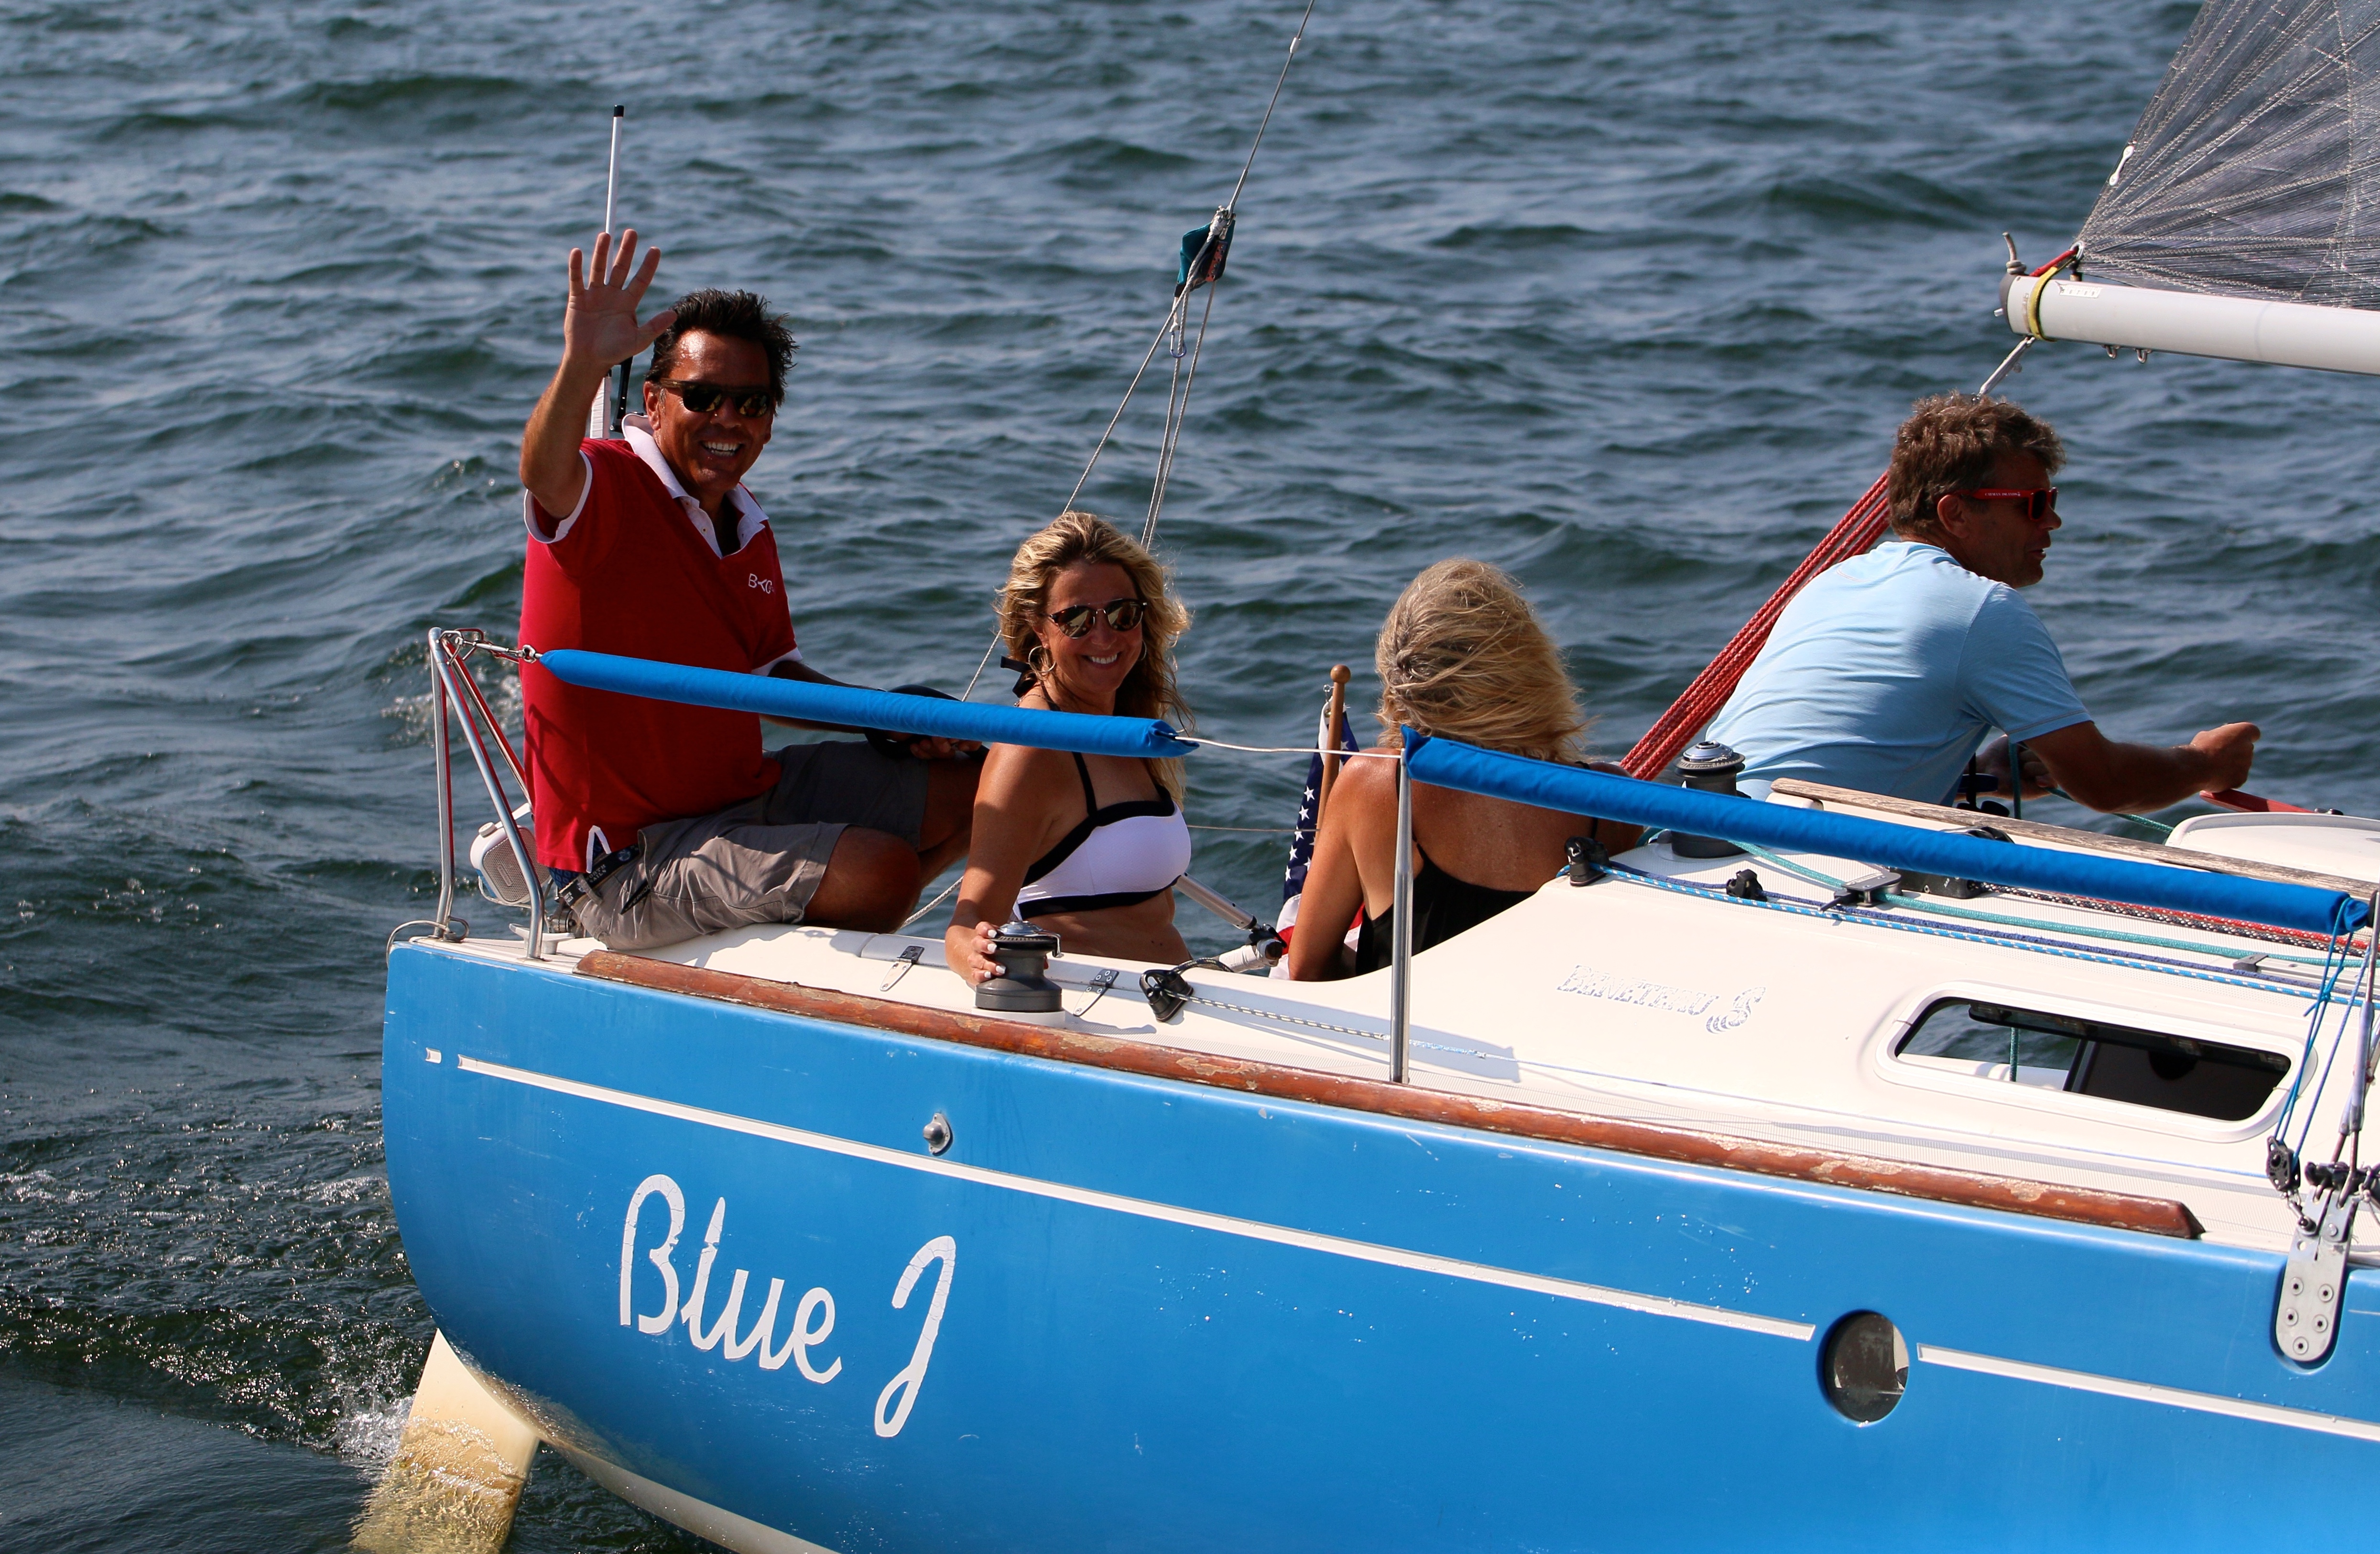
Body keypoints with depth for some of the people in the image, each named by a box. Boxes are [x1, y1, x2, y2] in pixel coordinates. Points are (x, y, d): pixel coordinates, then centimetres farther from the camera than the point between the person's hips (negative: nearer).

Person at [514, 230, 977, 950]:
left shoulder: (749, 527, 10)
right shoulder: (604, 491, -17)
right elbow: (545, 472, -43)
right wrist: (582, 364, -62)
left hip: (747, 796, 9)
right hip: (630, 859, -9)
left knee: (961, 791, 16)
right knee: (883, 866, -24)